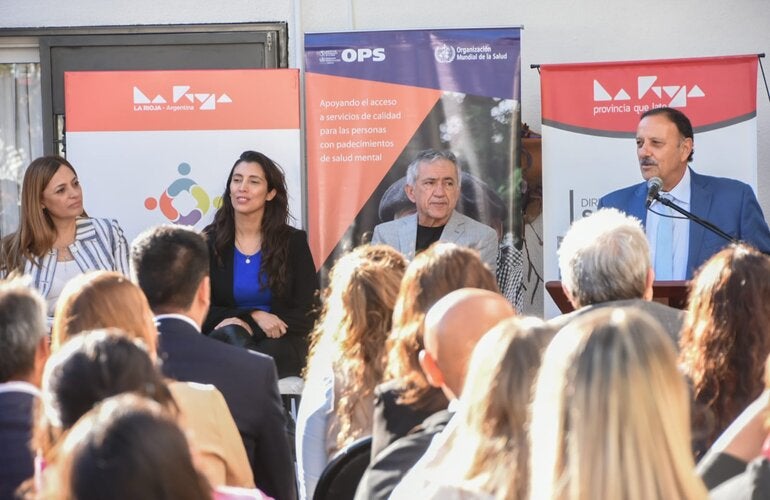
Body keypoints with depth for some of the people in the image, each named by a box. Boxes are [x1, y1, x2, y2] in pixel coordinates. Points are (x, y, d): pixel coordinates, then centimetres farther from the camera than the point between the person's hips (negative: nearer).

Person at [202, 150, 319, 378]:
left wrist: (246, 326, -14)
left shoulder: (293, 242, 5)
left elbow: (308, 315, -1)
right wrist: (254, 316, -15)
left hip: (280, 344, 0)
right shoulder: (209, 241, 5)